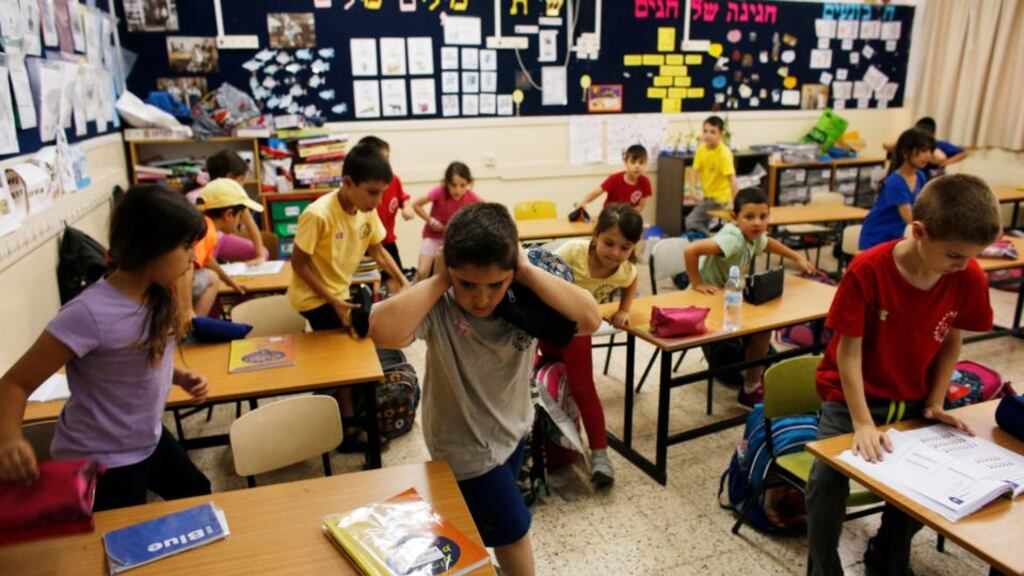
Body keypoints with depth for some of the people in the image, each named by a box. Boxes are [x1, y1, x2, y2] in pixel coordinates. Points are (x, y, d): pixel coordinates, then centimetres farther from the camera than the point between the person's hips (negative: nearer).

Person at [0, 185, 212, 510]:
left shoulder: (156, 297, -7)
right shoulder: (90, 313, -31)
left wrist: (182, 378, -7)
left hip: (149, 440, 8)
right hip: (99, 463, -8)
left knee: (199, 499, 27)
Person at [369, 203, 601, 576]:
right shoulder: (438, 307, -28)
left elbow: (589, 319, -31)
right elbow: (383, 332, -46)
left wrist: (528, 273, -31)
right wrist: (437, 281, -37)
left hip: (512, 429, 5)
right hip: (466, 445, -5)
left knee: (487, 516, 29)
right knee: (513, 529, 10)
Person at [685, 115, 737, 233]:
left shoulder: (724, 153, -22)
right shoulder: (701, 149, -4)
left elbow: (732, 178, -27)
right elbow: (694, 171, -5)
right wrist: (692, 191, -21)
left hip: (720, 198, -7)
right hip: (707, 195, 7)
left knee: (692, 222, -10)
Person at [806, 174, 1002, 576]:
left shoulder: (969, 277, -12)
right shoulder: (868, 270, -25)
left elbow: (951, 341, 3)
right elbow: (849, 350, -20)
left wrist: (935, 403, -1)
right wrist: (863, 423, -22)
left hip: (914, 402, 4)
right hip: (854, 395, -4)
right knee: (827, 479, -19)